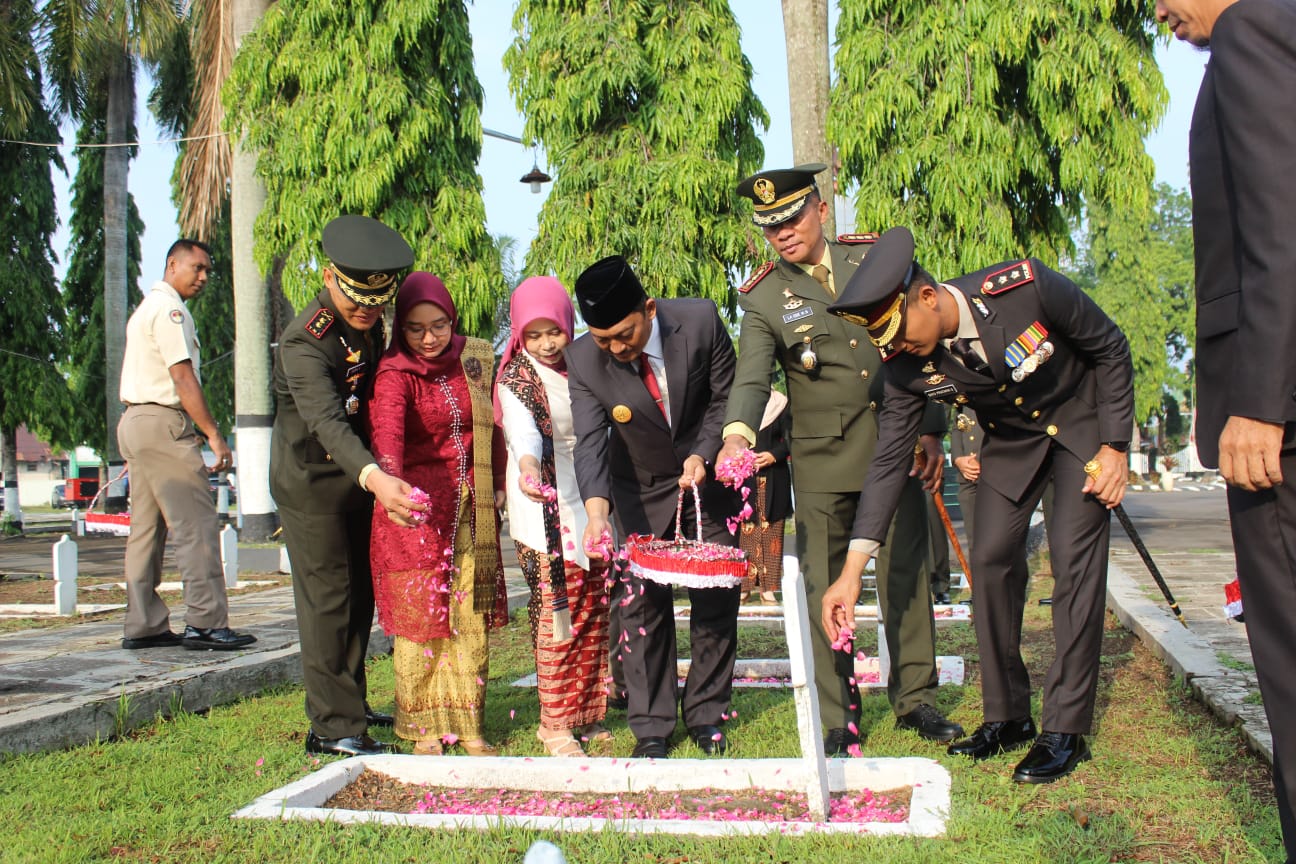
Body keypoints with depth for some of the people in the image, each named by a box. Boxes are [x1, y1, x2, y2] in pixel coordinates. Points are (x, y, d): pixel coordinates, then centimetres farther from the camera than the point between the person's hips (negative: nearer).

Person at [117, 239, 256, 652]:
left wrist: (195, 430, 15)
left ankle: (143, 626, 13)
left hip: (135, 421, 11)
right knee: (197, 523, -10)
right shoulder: (169, 309, -9)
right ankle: (205, 622, -12)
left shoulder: (146, 307, 23)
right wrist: (214, 435, -18)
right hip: (163, 424, -11)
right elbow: (182, 376, -17)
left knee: (147, 528, 10)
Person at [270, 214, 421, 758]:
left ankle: (347, 704, 27)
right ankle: (333, 728, -1)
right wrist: (375, 478, -59)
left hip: (356, 476, 8)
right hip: (311, 479, -8)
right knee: (328, 599, -7)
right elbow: (328, 422, -42)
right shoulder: (306, 342, -27)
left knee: (360, 594, 14)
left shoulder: (369, 324, -1)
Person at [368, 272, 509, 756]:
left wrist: (497, 485, 10)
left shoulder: (473, 360, 8)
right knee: (420, 617, -1)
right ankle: (425, 730, 11)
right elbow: (387, 429, -27)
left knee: (471, 617, 5)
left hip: (470, 508, 4)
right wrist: (390, 479, -45)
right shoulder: (395, 375, -8)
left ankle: (469, 727, 15)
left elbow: (491, 426, 16)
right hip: (414, 508, -4)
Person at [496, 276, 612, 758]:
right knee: (556, 614, -8)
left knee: (593, 610, 6)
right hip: (545, 507, -6)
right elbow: (523, 430, -24)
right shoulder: (516, 380, -5)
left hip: (587, 503, 6)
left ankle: (587, 714, 16)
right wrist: (528, 467, -45)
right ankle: (555, 723, 0)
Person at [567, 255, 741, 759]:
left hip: (706, 474, 1)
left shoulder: (699, 321, -23)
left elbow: (725, 396, -9)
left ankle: (706, 713, 21)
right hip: (639, 490, 0)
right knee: (642, 603, -1)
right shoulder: (584, 361, -22)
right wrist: (596, 510, -41)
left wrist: (702, 455, -21)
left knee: (717, 597, 5)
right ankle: (650, 727, 10)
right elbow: (589, 443, -25)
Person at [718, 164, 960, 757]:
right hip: (824, 462, -2)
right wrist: (737, 433, -38)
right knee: (825, 590, -1)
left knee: (907, 577, 9)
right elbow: (751, 377, -17)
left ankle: (915, 699, 25)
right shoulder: (764, 299, -3)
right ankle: (840, 719, 11)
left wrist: (930, 427, 4)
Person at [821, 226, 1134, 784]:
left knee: (1074, 559, -12)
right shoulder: (908, 364, -22)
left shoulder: (1027, 288, -34)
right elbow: (889, 460, -18)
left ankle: (1066, 728, -6)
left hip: (1082, 420, -4)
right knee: (991, 559, -3)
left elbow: (1110, 349, -17)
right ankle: (1006, 716, 10)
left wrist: (1115, 446, -21)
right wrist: (853, 569, -25)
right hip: (1009, 438, 4)